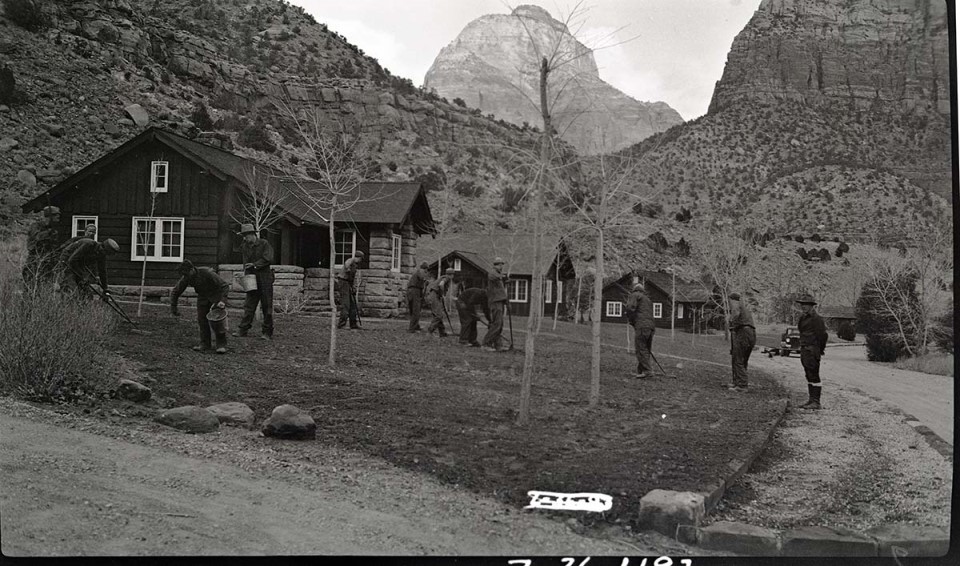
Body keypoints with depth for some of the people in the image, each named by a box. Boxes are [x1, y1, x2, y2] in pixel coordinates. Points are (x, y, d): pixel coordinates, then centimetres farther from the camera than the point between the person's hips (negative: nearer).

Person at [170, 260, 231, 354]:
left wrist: (222, 301, -34)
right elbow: (175, 292, -1)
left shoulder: (207, 273, -33)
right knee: (201, 320, -2)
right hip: (202, 297, 6)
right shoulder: (185, 278, -16)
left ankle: (221, 344, -8)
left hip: (216, 295, -6)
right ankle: (204, 344, 6)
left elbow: (224, 286, -25)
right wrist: (173, 308, -4)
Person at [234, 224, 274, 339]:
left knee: (267, 307, 1)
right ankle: (242, 330, 3)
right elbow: (245, 261, 17)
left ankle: (267, 332, 8)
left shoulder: (264, 244, -6)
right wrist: (245, 271, 1)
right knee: (249, 306, 2)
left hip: (265, 279, -4)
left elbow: (268, 259, -14)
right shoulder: (244, 246, 9)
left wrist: (254, 264, -15)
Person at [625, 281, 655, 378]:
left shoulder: (635, 295, 6)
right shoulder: (648, 299, 31)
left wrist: (631, 321, 3)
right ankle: (640, 372, 7)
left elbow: (630, 308, -10)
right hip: (651, 326, 8)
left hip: (641, 326, -8)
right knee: (645, 350, 7)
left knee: (641, 349, -8)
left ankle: (648, 370, -15)